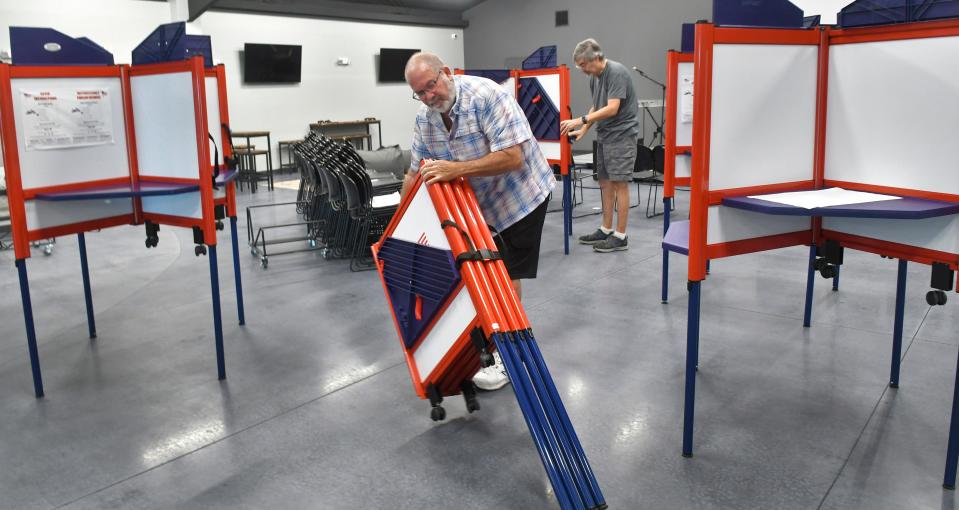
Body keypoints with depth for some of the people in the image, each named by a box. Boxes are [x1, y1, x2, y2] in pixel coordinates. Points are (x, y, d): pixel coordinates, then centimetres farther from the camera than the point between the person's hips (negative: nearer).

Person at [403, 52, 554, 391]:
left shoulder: (486, 96, -27)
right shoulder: (424, 118, -6)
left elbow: (513, 157, -33)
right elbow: (416, 173, 4)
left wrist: (456, 169, -40)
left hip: (521, 194, -7)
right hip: (479, 200, 7)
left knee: (507, 274, -3)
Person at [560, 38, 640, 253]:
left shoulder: (617, 72, -16)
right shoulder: (594, 77, 10)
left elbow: (612, 109, -23)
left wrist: (580, 120, -23)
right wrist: (583, 130, 9)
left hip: (621, 135, -8)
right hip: (604, 135, 8)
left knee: (619, 183, -6)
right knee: (605, 182, 10)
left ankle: (620, 236, -1)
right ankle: (606, 230, 19)